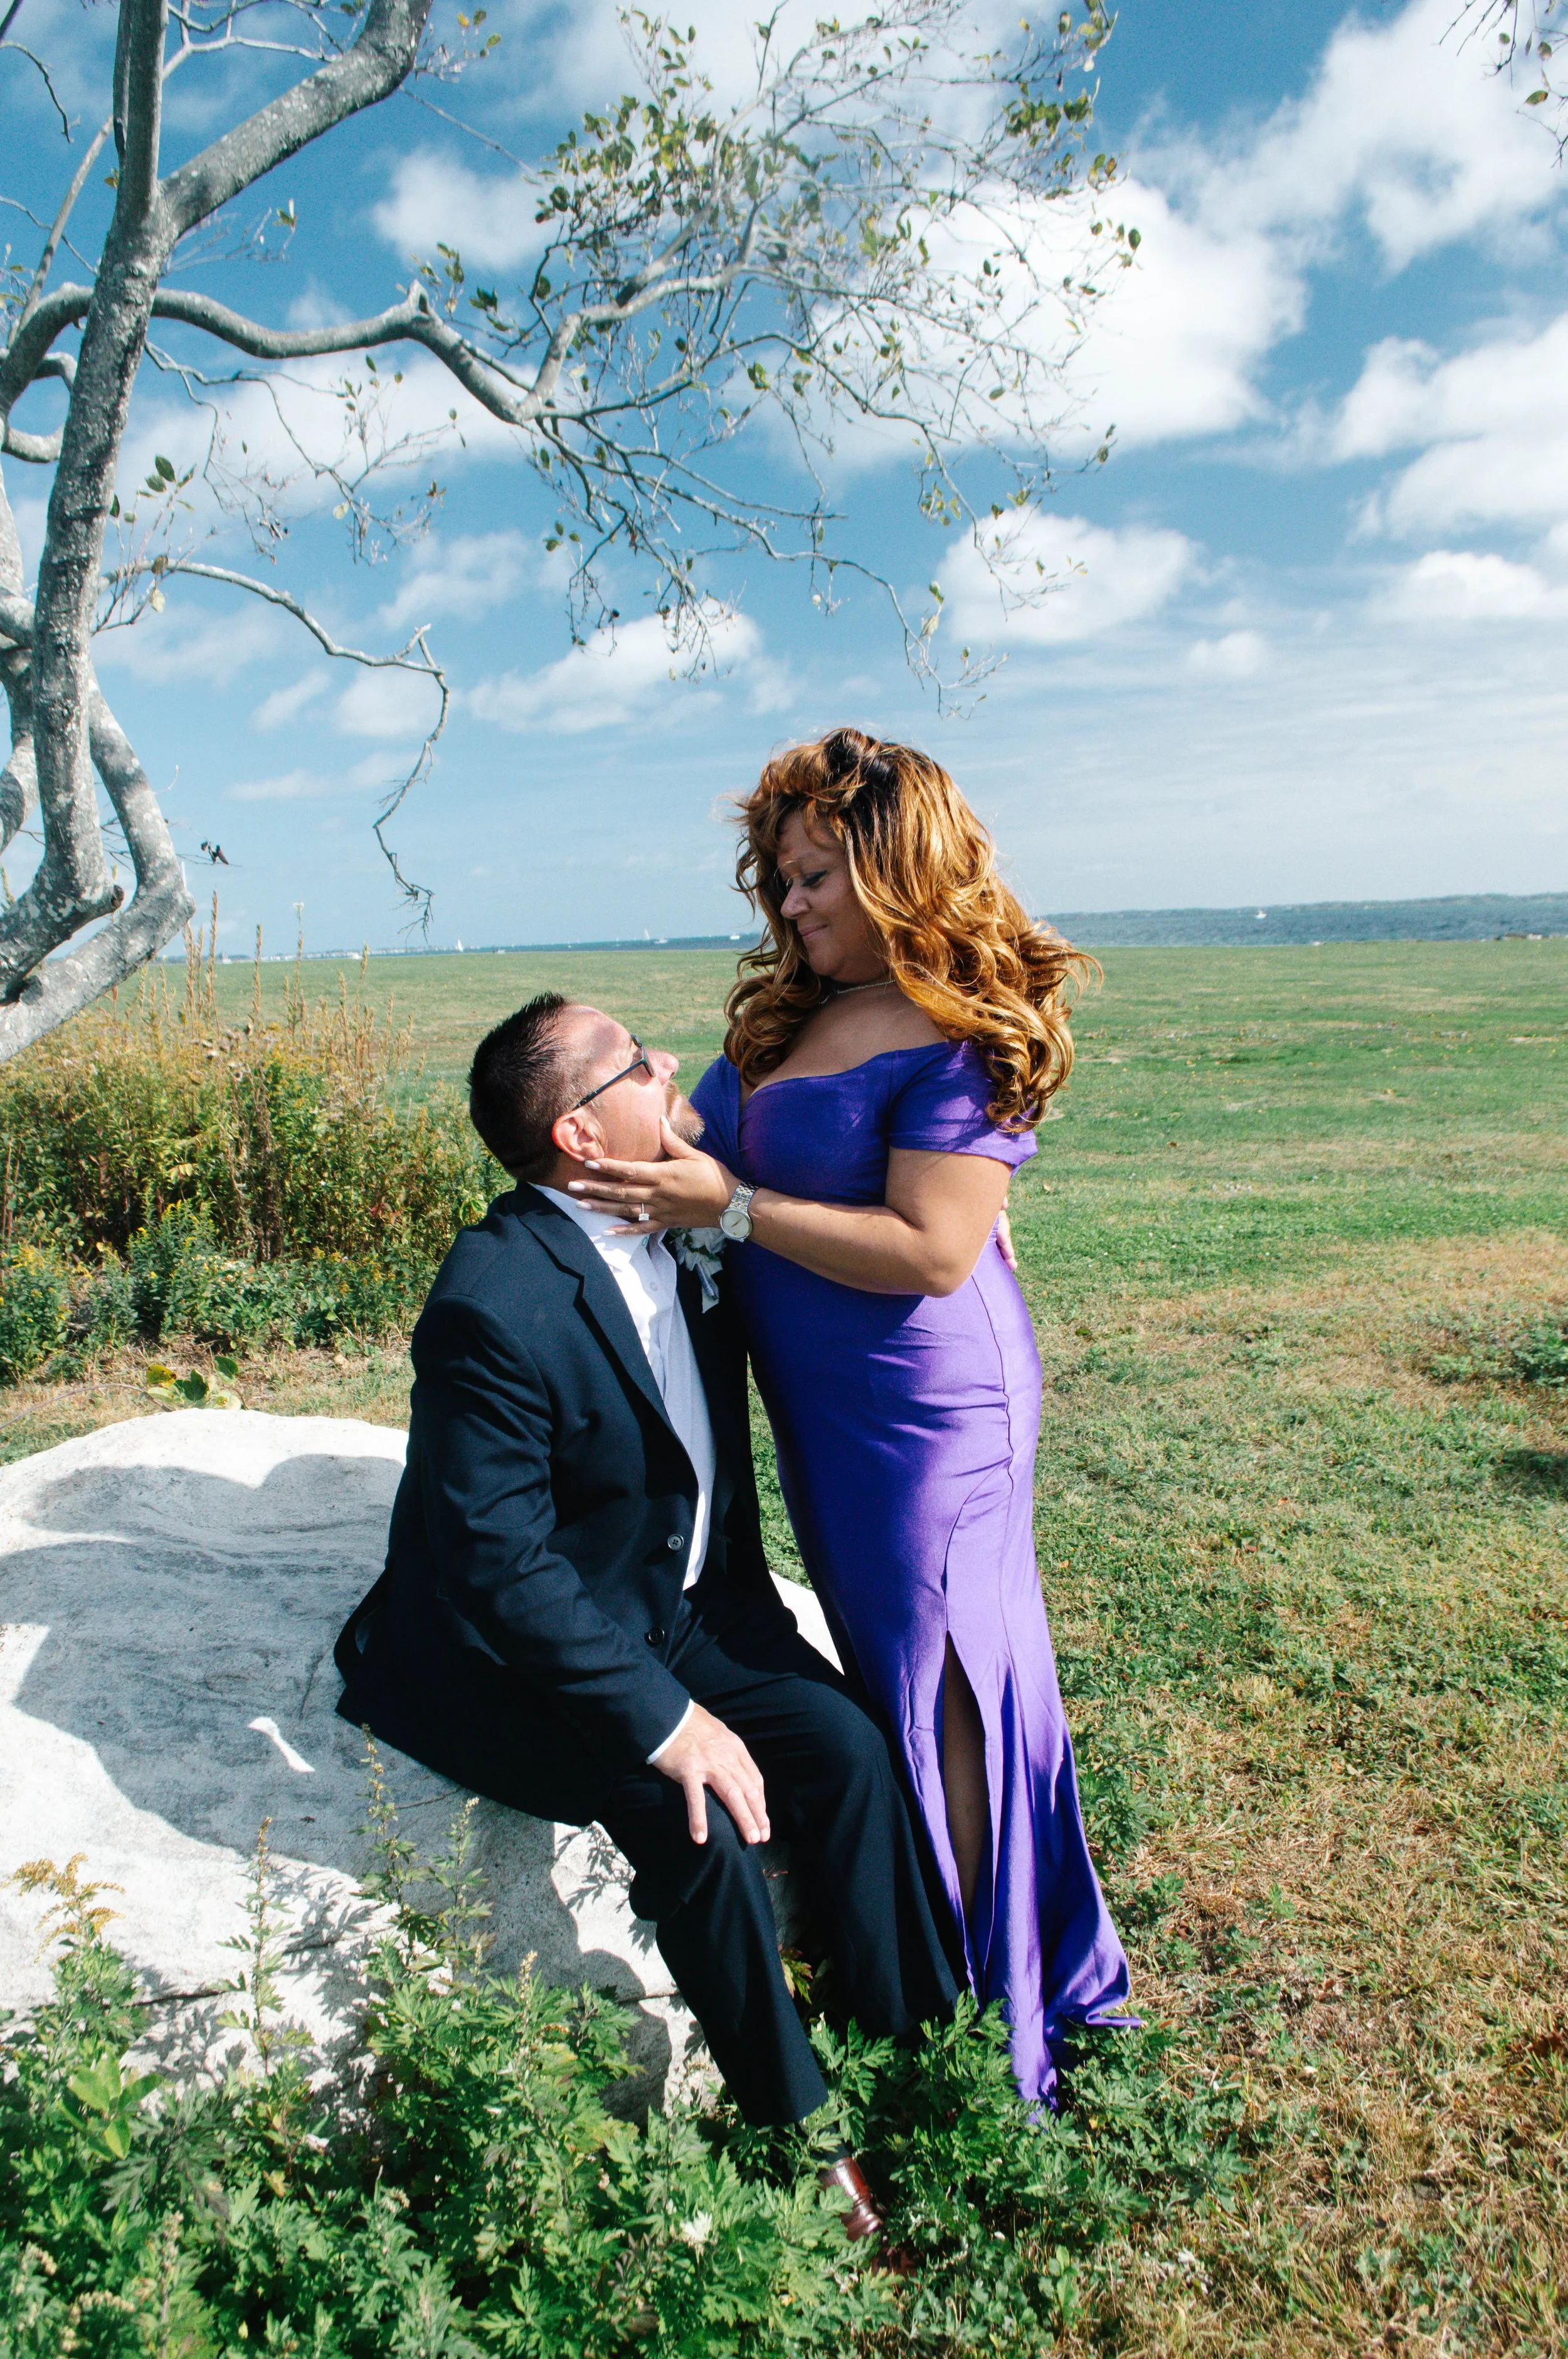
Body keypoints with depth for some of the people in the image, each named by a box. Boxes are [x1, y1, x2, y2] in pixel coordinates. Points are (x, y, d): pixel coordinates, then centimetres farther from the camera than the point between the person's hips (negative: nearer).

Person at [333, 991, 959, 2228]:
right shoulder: (493, 1304, -28)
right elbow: (501, 1565, -27)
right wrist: (662, 1719, -27)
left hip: (678, 1605, 7)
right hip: (516, 1658, -7)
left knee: (845, 1745, -11)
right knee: (700, 1815, -25)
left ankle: (921, 2052, 8)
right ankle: (799, 2132, -1)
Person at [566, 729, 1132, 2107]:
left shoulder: (964, 1035, -18)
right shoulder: (797, 1010, 7)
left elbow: (930, 1252, -25)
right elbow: (767, 1165, 17)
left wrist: (727, 1204, -25)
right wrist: (661, 1138, -1)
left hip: (926, 1406, -9)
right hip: (825, 1407, 9)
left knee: (935, 1686, 5)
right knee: (892, 1668, 20)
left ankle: (976, 2027, 27)